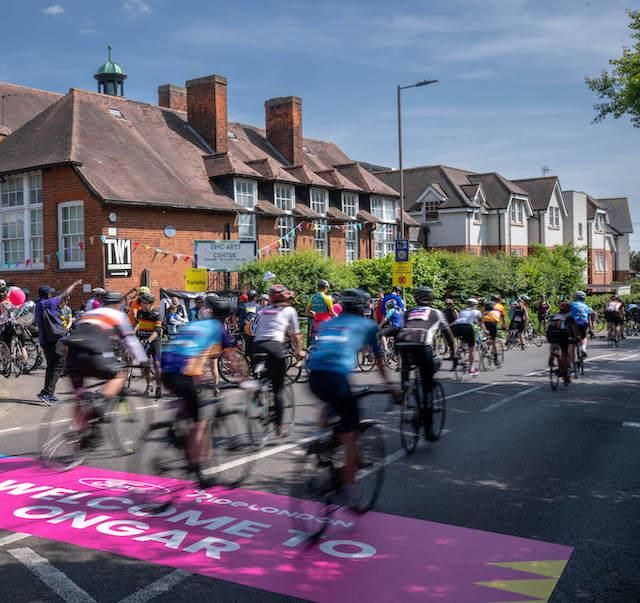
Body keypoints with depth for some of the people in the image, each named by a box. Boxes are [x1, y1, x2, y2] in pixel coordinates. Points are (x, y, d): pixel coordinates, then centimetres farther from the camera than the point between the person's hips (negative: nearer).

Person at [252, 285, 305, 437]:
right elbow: (295, 335, 17)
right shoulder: (289, 310, 15)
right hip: (275, 346, -3)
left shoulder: (263, 311, 25)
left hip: (257, 346, 3)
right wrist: (299, 351, 30)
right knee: (279, 388, 4)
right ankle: (279, 426, 4)